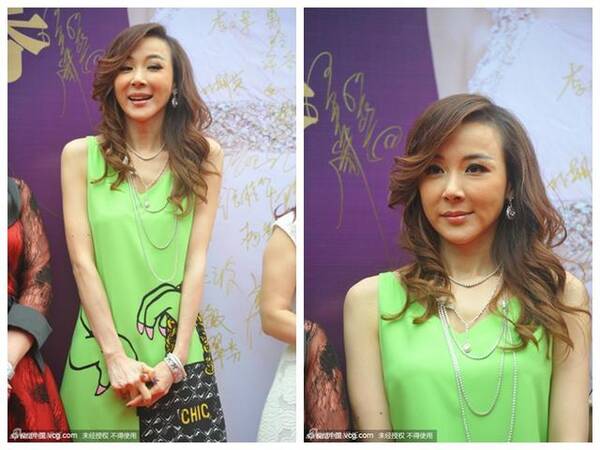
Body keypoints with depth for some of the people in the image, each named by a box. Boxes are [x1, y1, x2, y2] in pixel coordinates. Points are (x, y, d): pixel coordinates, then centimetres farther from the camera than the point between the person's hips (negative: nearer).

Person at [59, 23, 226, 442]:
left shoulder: (204, 155, 2)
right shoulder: (81, 154, 0)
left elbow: (197, 261, -3)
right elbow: (82, 261, -5)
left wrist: (175, 360, -9)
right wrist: (115, 355, -12)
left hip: (180, 358, 1)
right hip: (101, 354, 0)